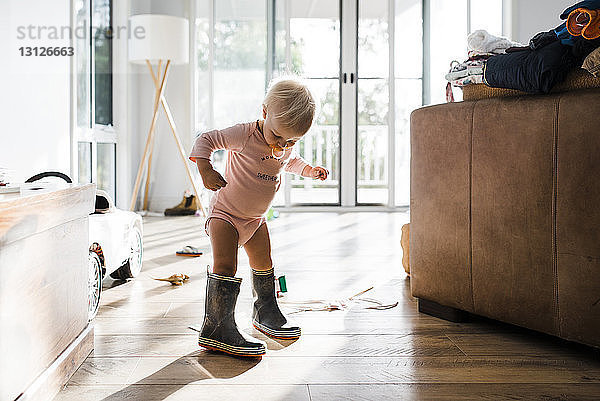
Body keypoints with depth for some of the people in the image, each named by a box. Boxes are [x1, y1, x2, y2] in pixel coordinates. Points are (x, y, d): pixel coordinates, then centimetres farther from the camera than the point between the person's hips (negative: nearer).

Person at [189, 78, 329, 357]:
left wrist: (311, 171, 3)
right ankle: (217, 328, -17)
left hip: (256, 218, 7)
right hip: (225, 213, -7)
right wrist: (205, 169, -33)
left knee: (263, 265, 18)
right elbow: (206, 140, -17)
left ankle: (266, 313, 39)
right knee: (225, 266, -20)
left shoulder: (289, 147, -3)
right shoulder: (244, 135, -24)